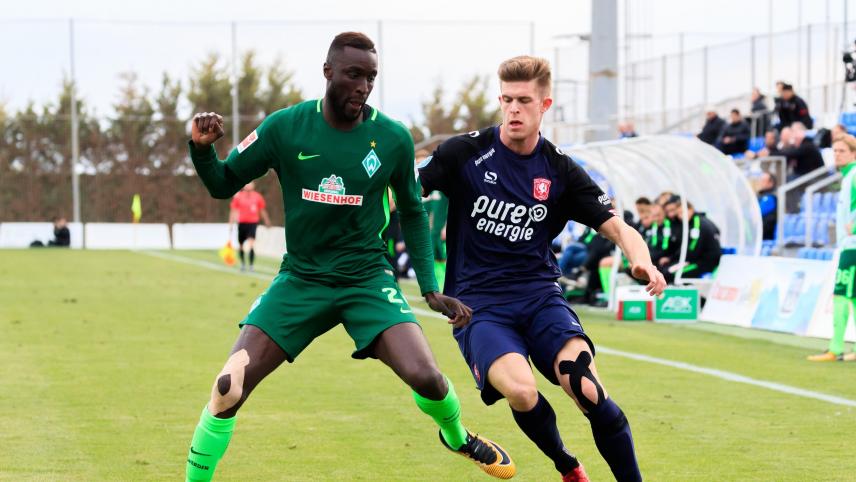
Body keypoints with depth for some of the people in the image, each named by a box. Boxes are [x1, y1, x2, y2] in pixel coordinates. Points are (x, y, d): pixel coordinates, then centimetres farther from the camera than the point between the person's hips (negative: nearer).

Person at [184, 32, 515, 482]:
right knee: (228, 388, -15)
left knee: (425, 377, -18)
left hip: (368, 277, 0)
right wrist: (201, 148, -20)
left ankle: (457, 438, 18)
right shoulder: (284, 127, -8)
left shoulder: (393, 138, -6)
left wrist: (431, 288, 5)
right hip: (300, 279, 0)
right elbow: (222, 185, 1)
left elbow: (412, 213, 10)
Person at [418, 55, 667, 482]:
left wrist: (642, 261, -21)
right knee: (520, 392, -29)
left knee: (588, 391, -24)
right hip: (477, 302, -2)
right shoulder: (466, 153, -3)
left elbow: (617, 227, 1)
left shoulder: (561, 171, 4)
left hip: (539, 294, 2)